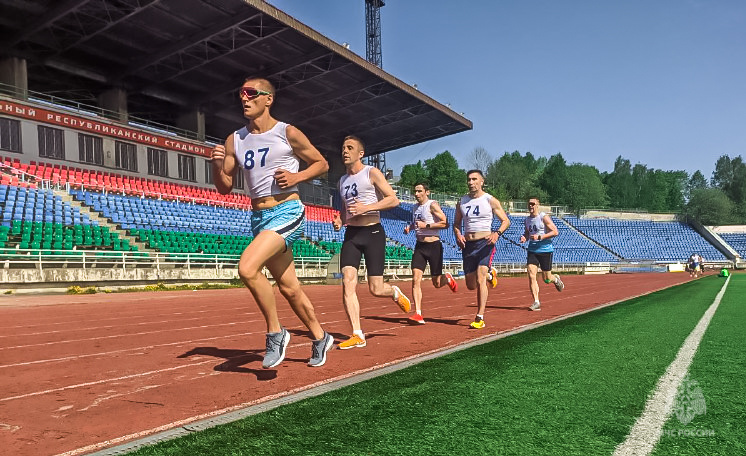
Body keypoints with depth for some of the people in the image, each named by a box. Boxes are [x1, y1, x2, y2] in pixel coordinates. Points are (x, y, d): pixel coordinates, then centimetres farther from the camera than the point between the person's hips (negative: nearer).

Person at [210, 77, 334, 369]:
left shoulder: (288, 133, -4)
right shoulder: (235, 141, 9)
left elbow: (322, 164, 5)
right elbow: (225, 188, 12)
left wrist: (296, 176, -12)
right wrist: (217, 166, -8)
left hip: (287, 212, -6)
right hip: (258, 217, 6)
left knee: (247, 268, -26)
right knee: (289, 288, 11)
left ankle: (275, 333, -7)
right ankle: (320, 338, 30)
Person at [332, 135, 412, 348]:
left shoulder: (371, 173, -2)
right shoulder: (342, 180, 17)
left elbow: (393, 199, -9)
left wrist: (366, 207, -19)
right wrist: (340, 221, 7)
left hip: (372, 232, -5)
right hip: (351, 234, 5)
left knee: (376, 289, -5)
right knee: (347, 284, -11)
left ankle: (395, 293, 31)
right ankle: (357, 335, -6)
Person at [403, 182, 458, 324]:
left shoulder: (433, 205, -9)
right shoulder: (415, 207, 13)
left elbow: (445, 223, -16)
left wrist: (426, 225, -19)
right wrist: (410, 227, 10)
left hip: (434, 245, -6)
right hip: (419, 246, 6)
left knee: (437, 283, 4)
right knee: (416, 279, -10)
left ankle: (448, 278, 41)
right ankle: (418, 315, -11)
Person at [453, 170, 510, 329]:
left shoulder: (490, 200, 0)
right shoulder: (462, 201, 10)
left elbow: (506, 221, 2)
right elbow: (456, 223, 18)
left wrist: (497, 233, -17)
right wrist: (458, 235, -3)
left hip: (485, 244, -4)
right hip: (468, 245, 5)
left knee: (480, 281, -17)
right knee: (471, 285, 11)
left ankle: (480, 318, -9)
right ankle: (490, 274, 43)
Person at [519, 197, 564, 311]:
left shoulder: (544, 217, -9)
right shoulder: (527, 220, 10)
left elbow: (555, 232, -13)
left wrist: (539, 237, -21)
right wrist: (524, 237, 2)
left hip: (545, 250, -5)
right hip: (532, 250, 5)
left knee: (547, 279, 5)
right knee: (531, 276, -10)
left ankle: (556, 279, 42)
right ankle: (536, 303, -6)